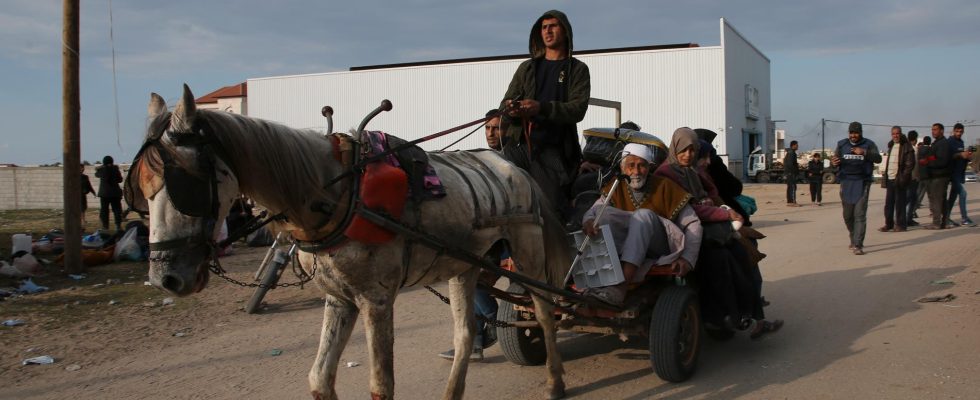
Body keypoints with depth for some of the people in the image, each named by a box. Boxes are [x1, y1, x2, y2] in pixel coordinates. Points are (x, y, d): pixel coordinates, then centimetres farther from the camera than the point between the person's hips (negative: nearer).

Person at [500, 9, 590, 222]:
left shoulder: (577, 69, 11)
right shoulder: (527, 68, 22)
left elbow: (578, 109, -4)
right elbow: (506, 103, 16)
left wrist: (541, 108, -21)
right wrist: (510, 110, -11)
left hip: (552, 150, -2)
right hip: (518, 145, 3)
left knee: (552, 210, -10)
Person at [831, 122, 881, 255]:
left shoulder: (868, 144, 2)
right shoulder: (842, 144, 10)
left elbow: (878, 158, -10)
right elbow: (835, 160, 10)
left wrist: (864, 152, -27)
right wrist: (833, 162, -15)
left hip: (862, 183, -3)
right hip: (846, 182, 3)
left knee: (860, 214, -10)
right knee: (848, 215, 10)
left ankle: (858, 245, -11)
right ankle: (854, 239, 30)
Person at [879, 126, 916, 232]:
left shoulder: (906, 147, -6)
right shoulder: (891, 146, 17)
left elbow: (910, 164, -11)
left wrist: (903, 177, -18)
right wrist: (885, 174, 13)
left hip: (899, 179, -7)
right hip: (890, 179, 7)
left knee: (900, 203, -2)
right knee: (888, 203, 8)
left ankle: (901, 225, 4)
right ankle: (889, 224, 14)